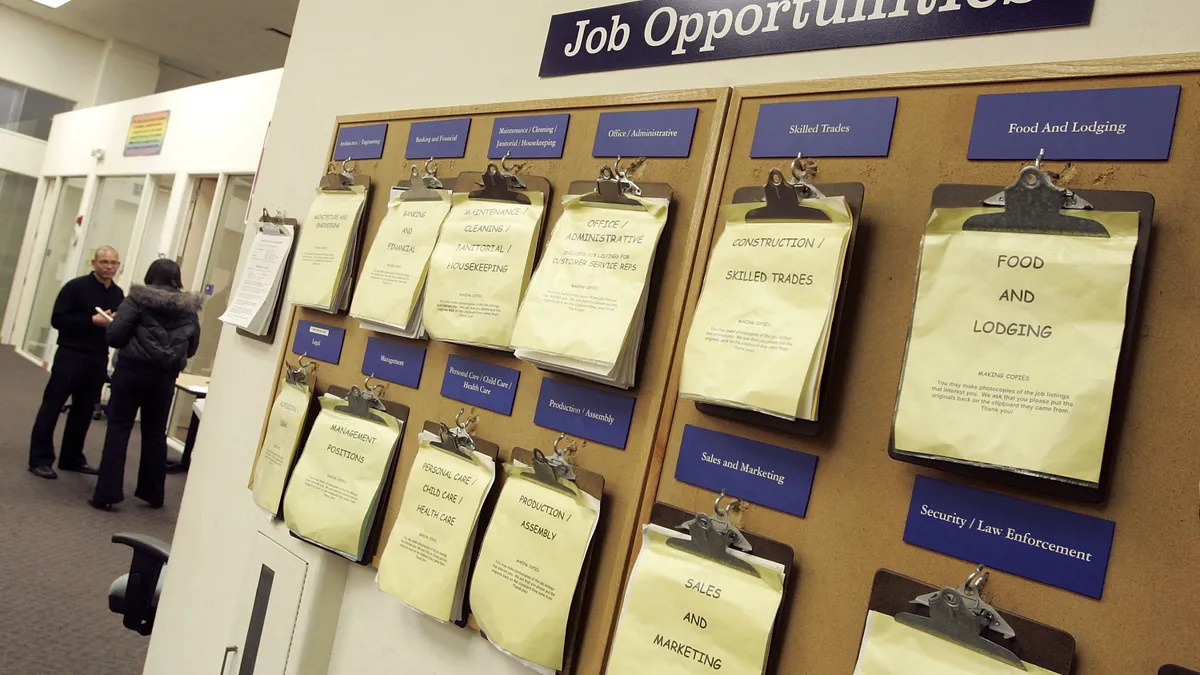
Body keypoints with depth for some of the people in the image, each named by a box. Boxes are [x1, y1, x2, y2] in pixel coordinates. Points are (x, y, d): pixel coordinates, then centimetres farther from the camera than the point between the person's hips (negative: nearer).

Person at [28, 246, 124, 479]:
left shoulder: (118, 294, 9)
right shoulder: (76, 286, -7)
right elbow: (57, 319, -12)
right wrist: (92, 320, -20)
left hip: (98, 359, 5)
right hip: (70, 355, -5)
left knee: (84, 411, 11)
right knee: (52, 406, 0)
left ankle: (72, 458, 22)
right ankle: (40, 459, 6)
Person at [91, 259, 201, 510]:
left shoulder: (138, 299, -4)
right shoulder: (189, 309, 5)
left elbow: (114, 335, -9)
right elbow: (192, 348, 9)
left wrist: (131, 342, 12)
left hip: (132, 369, -3)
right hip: (164, 377, 3)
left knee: (119, 427, 4)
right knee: (155, 433, 14)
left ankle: (107, 493, 1)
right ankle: (153, 493, 22)